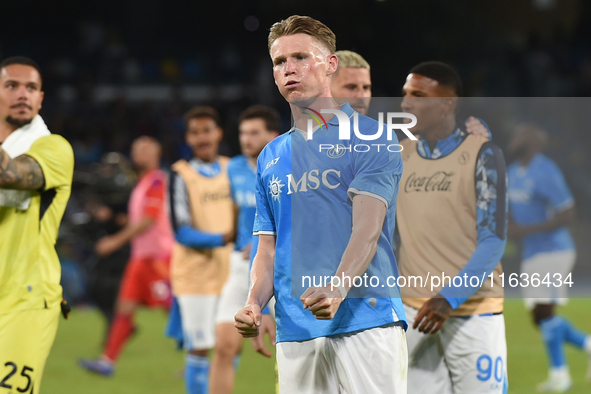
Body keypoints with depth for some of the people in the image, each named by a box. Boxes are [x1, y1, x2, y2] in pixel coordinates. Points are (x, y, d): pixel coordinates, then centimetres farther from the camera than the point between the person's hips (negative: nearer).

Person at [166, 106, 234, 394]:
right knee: (199, 347, -6)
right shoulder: (181, 175, -4)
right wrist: (220, 239, -22)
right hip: (195, 272, -5)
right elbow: (182, 232, -10)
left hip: (231, 270, 5)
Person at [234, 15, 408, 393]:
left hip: (367, 321, -5)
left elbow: (366, 231, -11)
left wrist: (337, 289, -28)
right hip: (295, 333, 5)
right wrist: (254, 306, -2)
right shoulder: (270, 158, 19)